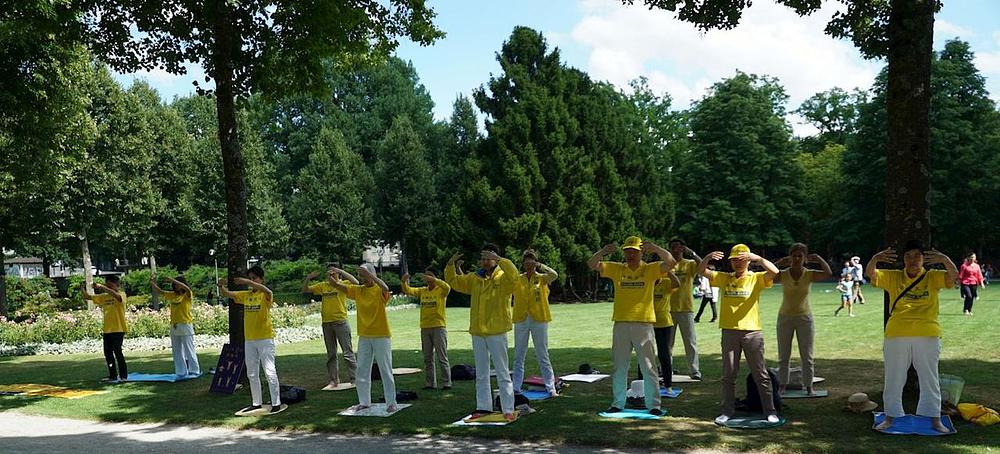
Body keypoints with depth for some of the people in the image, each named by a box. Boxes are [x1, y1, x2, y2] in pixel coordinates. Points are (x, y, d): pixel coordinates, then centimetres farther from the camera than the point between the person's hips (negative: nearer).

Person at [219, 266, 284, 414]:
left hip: (265, 339, -7)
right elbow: (225, 294, 10)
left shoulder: (265, 295, -8)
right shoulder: (245, 295, 10)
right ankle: (256, 403, 23)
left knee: (270, 372, -7)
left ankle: (276, 403, -2)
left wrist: (247, 282, -40)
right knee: (252, 374, 13)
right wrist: (221, 286, -13)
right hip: (249, 340, 7)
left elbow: (267, 291, -33)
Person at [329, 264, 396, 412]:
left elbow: (385, 288, -33)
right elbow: (337, 285, 1)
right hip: (364, 337, 5)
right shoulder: (358, 290, 7)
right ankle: (364, 401, 20)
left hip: (381, 336, -5)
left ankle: (391, 403, 5)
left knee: (386, 371, 0)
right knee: (362, 370, 10)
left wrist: (369, 274, -39)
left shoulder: (379, 291, -8)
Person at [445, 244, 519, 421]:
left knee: (502, 373, -1)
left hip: (496, 332, -6)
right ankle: (483, 407, 22)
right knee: (481, 374, 13)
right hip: (477, 333, 6)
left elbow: (513, 275, -30)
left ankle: (508, 410, 2)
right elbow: (453, 281, 16)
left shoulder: (502, 278, -8)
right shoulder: (474, 279, 10)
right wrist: (450, 265, 0)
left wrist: (498, 259, -33)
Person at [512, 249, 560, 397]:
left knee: (543, 355, 2)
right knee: (518, 356, 7)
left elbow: (554, 275, -19)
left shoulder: (542, 278, 0)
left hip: (539, 320, -2)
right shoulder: (517, 279, 7)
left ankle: (551, 388, 6)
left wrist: (539, 265, -17)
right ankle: (516, 387, 14)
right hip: (521, 320, 3)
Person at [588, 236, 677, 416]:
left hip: (643, 323, -3)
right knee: (619, 366, 11)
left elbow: (671, 262, -13)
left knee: (648, 366, 0)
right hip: (621, 324, 3)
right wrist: (603, 251, -17)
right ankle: (618, 403, 20)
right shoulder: (617, 269, 7)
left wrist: (654, 248, -25)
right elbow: (592, 264, 1)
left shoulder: (650, 269, 1)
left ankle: (653, 405, 6)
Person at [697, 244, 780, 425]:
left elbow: (775, 272, -17)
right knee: (728, 374, 8)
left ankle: (770, 411, 14)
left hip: (752, 331, -2)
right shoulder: (724, 278, 9)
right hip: (729, 331, 3)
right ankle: (727, 411, 16)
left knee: (761, 374, 4)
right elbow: (701, 271, 1)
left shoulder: (756, 278, 1)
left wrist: (758, 259, -28)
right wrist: (707, 258, -18)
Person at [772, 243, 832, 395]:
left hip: (805, 317, 0)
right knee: (783, 355, 7)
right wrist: (779, 262, -21)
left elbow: (828, 274, -22)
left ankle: (808, 386, 13)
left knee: (807, 355, 5)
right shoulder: (782, 275, -6)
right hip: (785, 317, 0)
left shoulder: (810, 274, -6)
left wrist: (818, 259, -16)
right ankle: (782, 385, 16)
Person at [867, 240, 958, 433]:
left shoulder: (933, 277, 2)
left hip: (927, 336, -1)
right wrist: (875, 259, -31)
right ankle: (890, 417, 21)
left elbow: (954, 275, -14)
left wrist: (944, 259, -34)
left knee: (929, 379, 9)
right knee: (893, 379, 9)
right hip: (896, 336, 1)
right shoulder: (893, 277, 4)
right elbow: (870, 273, -9)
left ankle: (935, 419, 20)